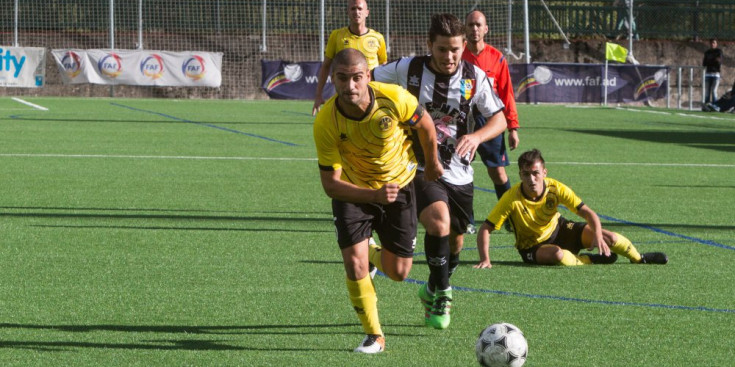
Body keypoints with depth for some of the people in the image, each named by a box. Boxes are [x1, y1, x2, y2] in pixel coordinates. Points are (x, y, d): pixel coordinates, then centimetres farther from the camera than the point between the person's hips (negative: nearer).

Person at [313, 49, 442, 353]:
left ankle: (375, 256, 41)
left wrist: (432, 163, 11)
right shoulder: (326, 122, -30)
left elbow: (425, 125, -5)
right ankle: (374, 336, 7)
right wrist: (374, 195, -43)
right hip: (352, 189, -1)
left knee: (398, 272, 3)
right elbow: (330, 184, -27)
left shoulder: (394, 99, -29)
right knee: (354, 264, -15)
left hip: (399, 183, 1)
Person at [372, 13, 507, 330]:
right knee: (439, 221, -29)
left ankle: (432, 292, 46)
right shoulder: (408, 70, -10)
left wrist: (477, 136, -24)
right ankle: (442, 294, -10)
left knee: (454, 244, 15)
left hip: (459, 174, 4)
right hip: (419, 170, -4)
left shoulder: (475, 77, -5)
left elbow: (499, 119, -3)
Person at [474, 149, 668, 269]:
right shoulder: (512, 198, -30)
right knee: (558, 255, -39)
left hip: (558, 229, 3)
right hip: (532, 246, -3)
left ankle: (639, 258, 22)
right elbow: (485, 229, -27)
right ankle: (590, 260, -7)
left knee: (610, 238, -10)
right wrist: (485, 259, -40)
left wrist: (597, 236, -37)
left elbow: (588, 213, -20)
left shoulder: (556, 189, -22)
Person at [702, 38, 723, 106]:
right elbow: (704, 64, 10)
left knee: (714, 91, -12)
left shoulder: (719, 51, 2)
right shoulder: (707, 52, 14)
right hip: (708, 74, 4)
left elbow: (720, 63, -5)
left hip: (716, 73, -4)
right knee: (707, 91, 1)